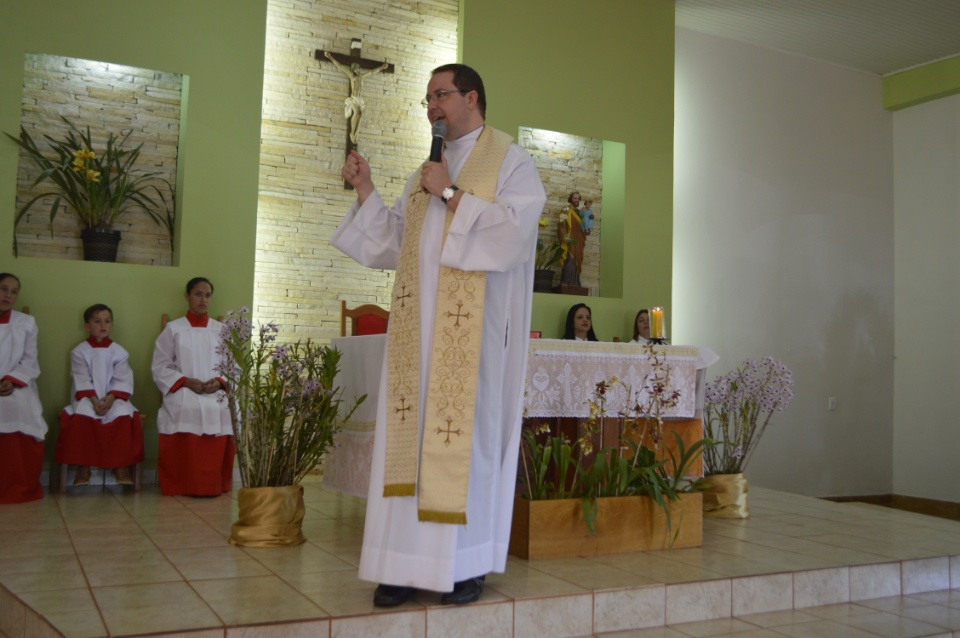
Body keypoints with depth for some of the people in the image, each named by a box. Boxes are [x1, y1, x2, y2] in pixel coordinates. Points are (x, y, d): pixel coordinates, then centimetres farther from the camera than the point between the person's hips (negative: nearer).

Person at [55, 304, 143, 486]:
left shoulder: (119, 352, 7)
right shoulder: (79, 351, 4)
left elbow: (123, 380, -2)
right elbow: (82, 380, -6)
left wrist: (111, 397, -19)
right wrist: (93, 399, -21)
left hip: (113, 398, 1)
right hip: (87, 398, 0)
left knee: (124, 415, -31)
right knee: (81, 416, -33)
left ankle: (121, 465, -20)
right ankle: (83, 466, -22)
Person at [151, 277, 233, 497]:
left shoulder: (222, 330, 17)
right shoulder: (173, 329, 11)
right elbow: (160, 367, 6)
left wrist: (220, 382, -9)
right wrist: (186, 381, -9)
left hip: (217, 398, 2)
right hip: (183, 397, -1)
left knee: (215, 412, -31)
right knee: (188, 410, -34)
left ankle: (213, 485, -17)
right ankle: (181, 486, -20)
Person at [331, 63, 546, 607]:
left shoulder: (510, 161, 3)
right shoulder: (427, 172, 22)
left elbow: (514, 227, -13)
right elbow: (395, 244, 21)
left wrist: (451, 195, -11)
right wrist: (366, 191, 12)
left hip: (472, 326, -6)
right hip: (418, 324, 6)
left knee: (464, 434, -5)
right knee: (411, 434, 2)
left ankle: (467, 564, 6)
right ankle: (409, 562, 8)